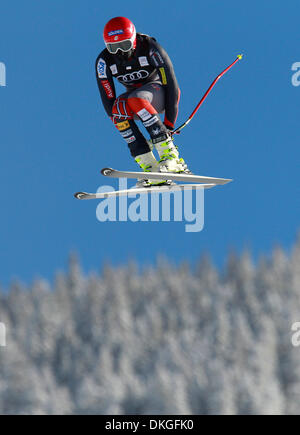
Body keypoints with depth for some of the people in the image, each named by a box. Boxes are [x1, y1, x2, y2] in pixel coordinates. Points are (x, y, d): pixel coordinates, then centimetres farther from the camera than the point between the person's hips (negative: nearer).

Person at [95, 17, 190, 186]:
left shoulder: (150, 48, -23)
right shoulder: (104, 61, -15)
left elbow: (171, 85, -21)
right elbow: (108, 100, -15)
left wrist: (169, 124, -24)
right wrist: (129, 133, -22)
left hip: (158, 91, -4)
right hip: (134, 94, 4)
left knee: (135, 99, -36)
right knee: (119, 106, -32)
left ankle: (170, 155, -36)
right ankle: (151, 170, -35)